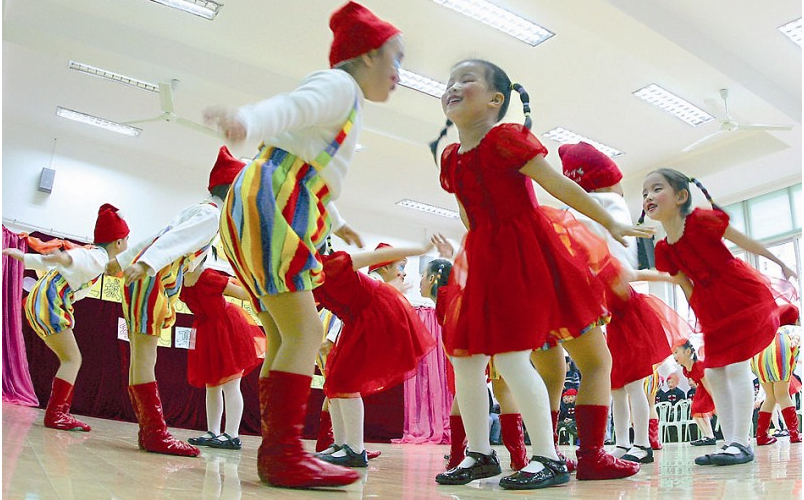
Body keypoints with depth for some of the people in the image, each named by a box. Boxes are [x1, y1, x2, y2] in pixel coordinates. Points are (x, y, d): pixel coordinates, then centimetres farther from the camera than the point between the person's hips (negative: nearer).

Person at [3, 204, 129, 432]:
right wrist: (66, 258, -54)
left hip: (40, 301, 10)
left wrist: (21, 256, 29)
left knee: (70, 359, 9)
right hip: (48, 300, -10)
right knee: (72, 359, -11)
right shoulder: (100, 255, -10)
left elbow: (50, 261, 26)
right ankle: (54, 414, -15)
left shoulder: (91, 252, 20)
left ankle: (60, 413, 7)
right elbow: (80, 258, -34)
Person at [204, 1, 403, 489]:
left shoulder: (345, 104, 28)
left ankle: (277, 452, 10)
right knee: (305, 329, -18)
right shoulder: (340, 84, -2)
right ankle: (284, 454, -20)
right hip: (268, 204, -11)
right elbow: (290, 107, -25)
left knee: (285, 338, 8)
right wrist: (246, 119, -46)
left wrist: (337, 221, 47)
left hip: (264, 212, 11)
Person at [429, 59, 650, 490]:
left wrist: (611, 224, -2)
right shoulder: (450, 158, 11)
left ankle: (548, 458, 2)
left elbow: (561, 186, -9)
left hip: (524, 253, -8)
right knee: (464, 355, 6)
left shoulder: (506, 138, -10)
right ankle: (480, 454, 19)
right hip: (484, 260, 8)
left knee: (510, 357, -13)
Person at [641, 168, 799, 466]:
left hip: (743, 294, -6)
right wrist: (701, 314, 12)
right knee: (713, 373, 5)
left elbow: (745, 242, -5)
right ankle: (730, 443, 13)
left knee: (736, 365, -11)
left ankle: (741, 443, -6)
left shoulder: (702, 220, -16)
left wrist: (780, 264, 6)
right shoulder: (663, 250, 0)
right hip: (713, 309, 7)